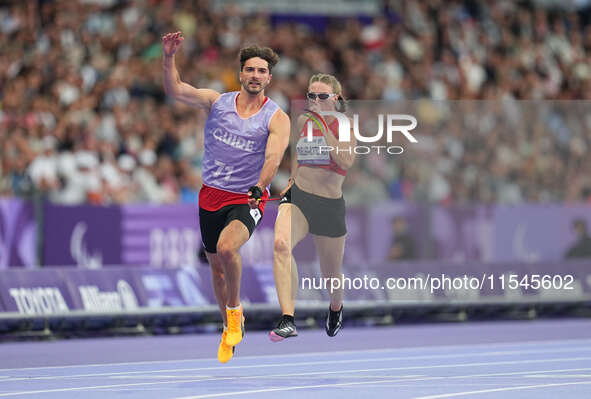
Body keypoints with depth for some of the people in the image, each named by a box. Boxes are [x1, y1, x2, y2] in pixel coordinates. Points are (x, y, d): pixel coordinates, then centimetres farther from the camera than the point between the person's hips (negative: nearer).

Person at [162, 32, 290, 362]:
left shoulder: (276, 118, -5)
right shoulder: (218, 102, 3)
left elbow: (274, 157, -20)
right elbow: (175, 90, -5)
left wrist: (259, 188, -37)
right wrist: (169, 57, -21)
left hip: (247, 200, -4)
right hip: (212, 196, 4)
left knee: (227, 247, -30)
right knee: (217, 267, 12)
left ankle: (234, 308, -6)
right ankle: (231, 328, 33)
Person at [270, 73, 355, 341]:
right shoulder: (302, 122, 8)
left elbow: (346, 161, -22)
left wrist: (324, 127, -21)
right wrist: (294, 179, 11)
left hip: (330, 206, -2)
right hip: (297, 198, 2)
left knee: (331, 274, 14)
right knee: (281, 244, -32)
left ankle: (336, 306, 53)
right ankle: (288, 321, -41)